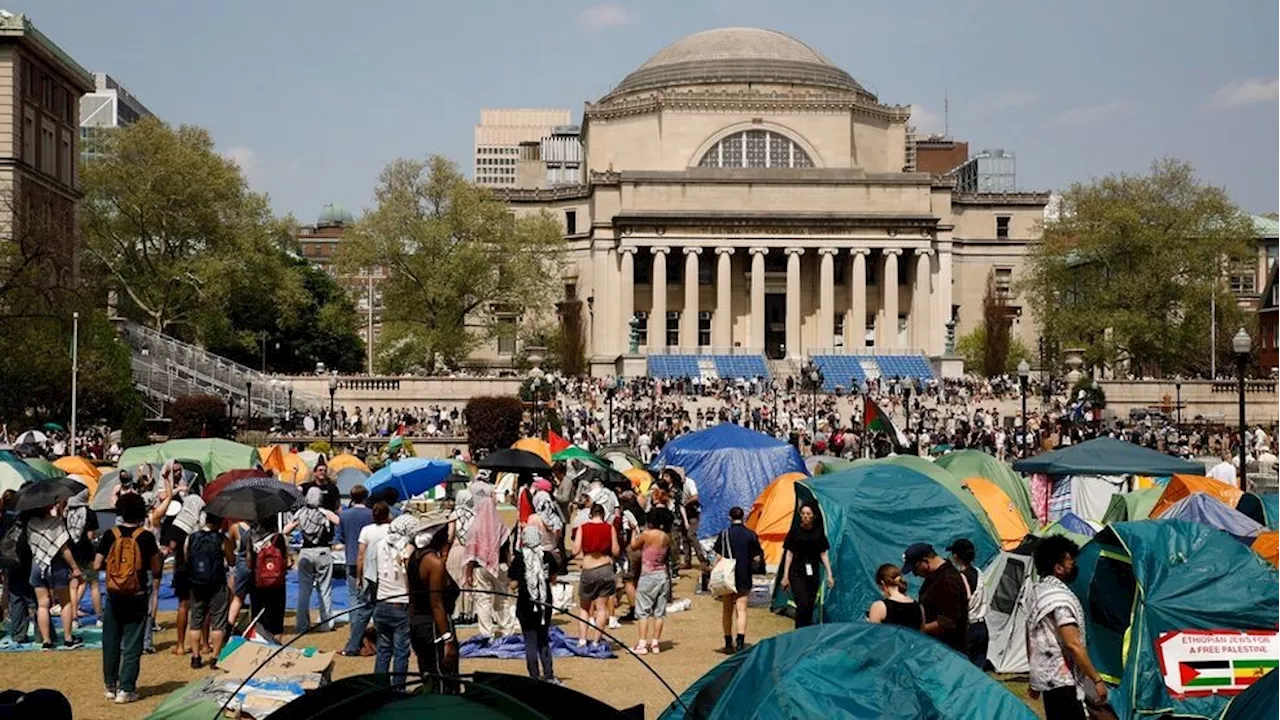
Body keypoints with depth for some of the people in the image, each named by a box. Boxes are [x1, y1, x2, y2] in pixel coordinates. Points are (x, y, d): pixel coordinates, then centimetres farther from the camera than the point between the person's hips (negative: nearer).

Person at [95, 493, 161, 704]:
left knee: (111, 642, 15)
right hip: (137, 597, -2)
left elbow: (96, 566, -3)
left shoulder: (110, 535, -4)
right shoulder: (146, 537, -8)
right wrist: (156, 580, 16)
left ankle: (110, 686, 22)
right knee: (132, 645, 4)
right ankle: (126, 689, 2)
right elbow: (156, 569, -6)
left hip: (113, 597, 2)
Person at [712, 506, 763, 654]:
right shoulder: (751, 535, -2)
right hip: (744, 578, 0)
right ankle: (740, 642, -16)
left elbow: (719, 557, -5)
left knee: (727, 610, 13)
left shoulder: (724, 534, -5)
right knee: (741, 610, 0)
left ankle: (728, 644, 19)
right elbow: (757, 559, -1)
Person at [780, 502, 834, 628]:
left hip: (813, 573, 3)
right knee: (802, 604, -15)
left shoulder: (819, 532, 3)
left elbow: (824, 554, 7)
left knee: (810, 605, 7)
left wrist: (829, 574, 2)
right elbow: (789, 553, 1)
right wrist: (785, 575, -1)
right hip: (797, 573, -3)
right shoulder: (795, 531, -3)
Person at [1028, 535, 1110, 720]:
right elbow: (1074, 645, -23)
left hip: (1045, 676, 10)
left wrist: (1035, 680, 24)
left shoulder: (1038, 591, 12)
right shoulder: (1060, 597, -19)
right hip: (1062, 680, -10)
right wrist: (1097, 680, -17)